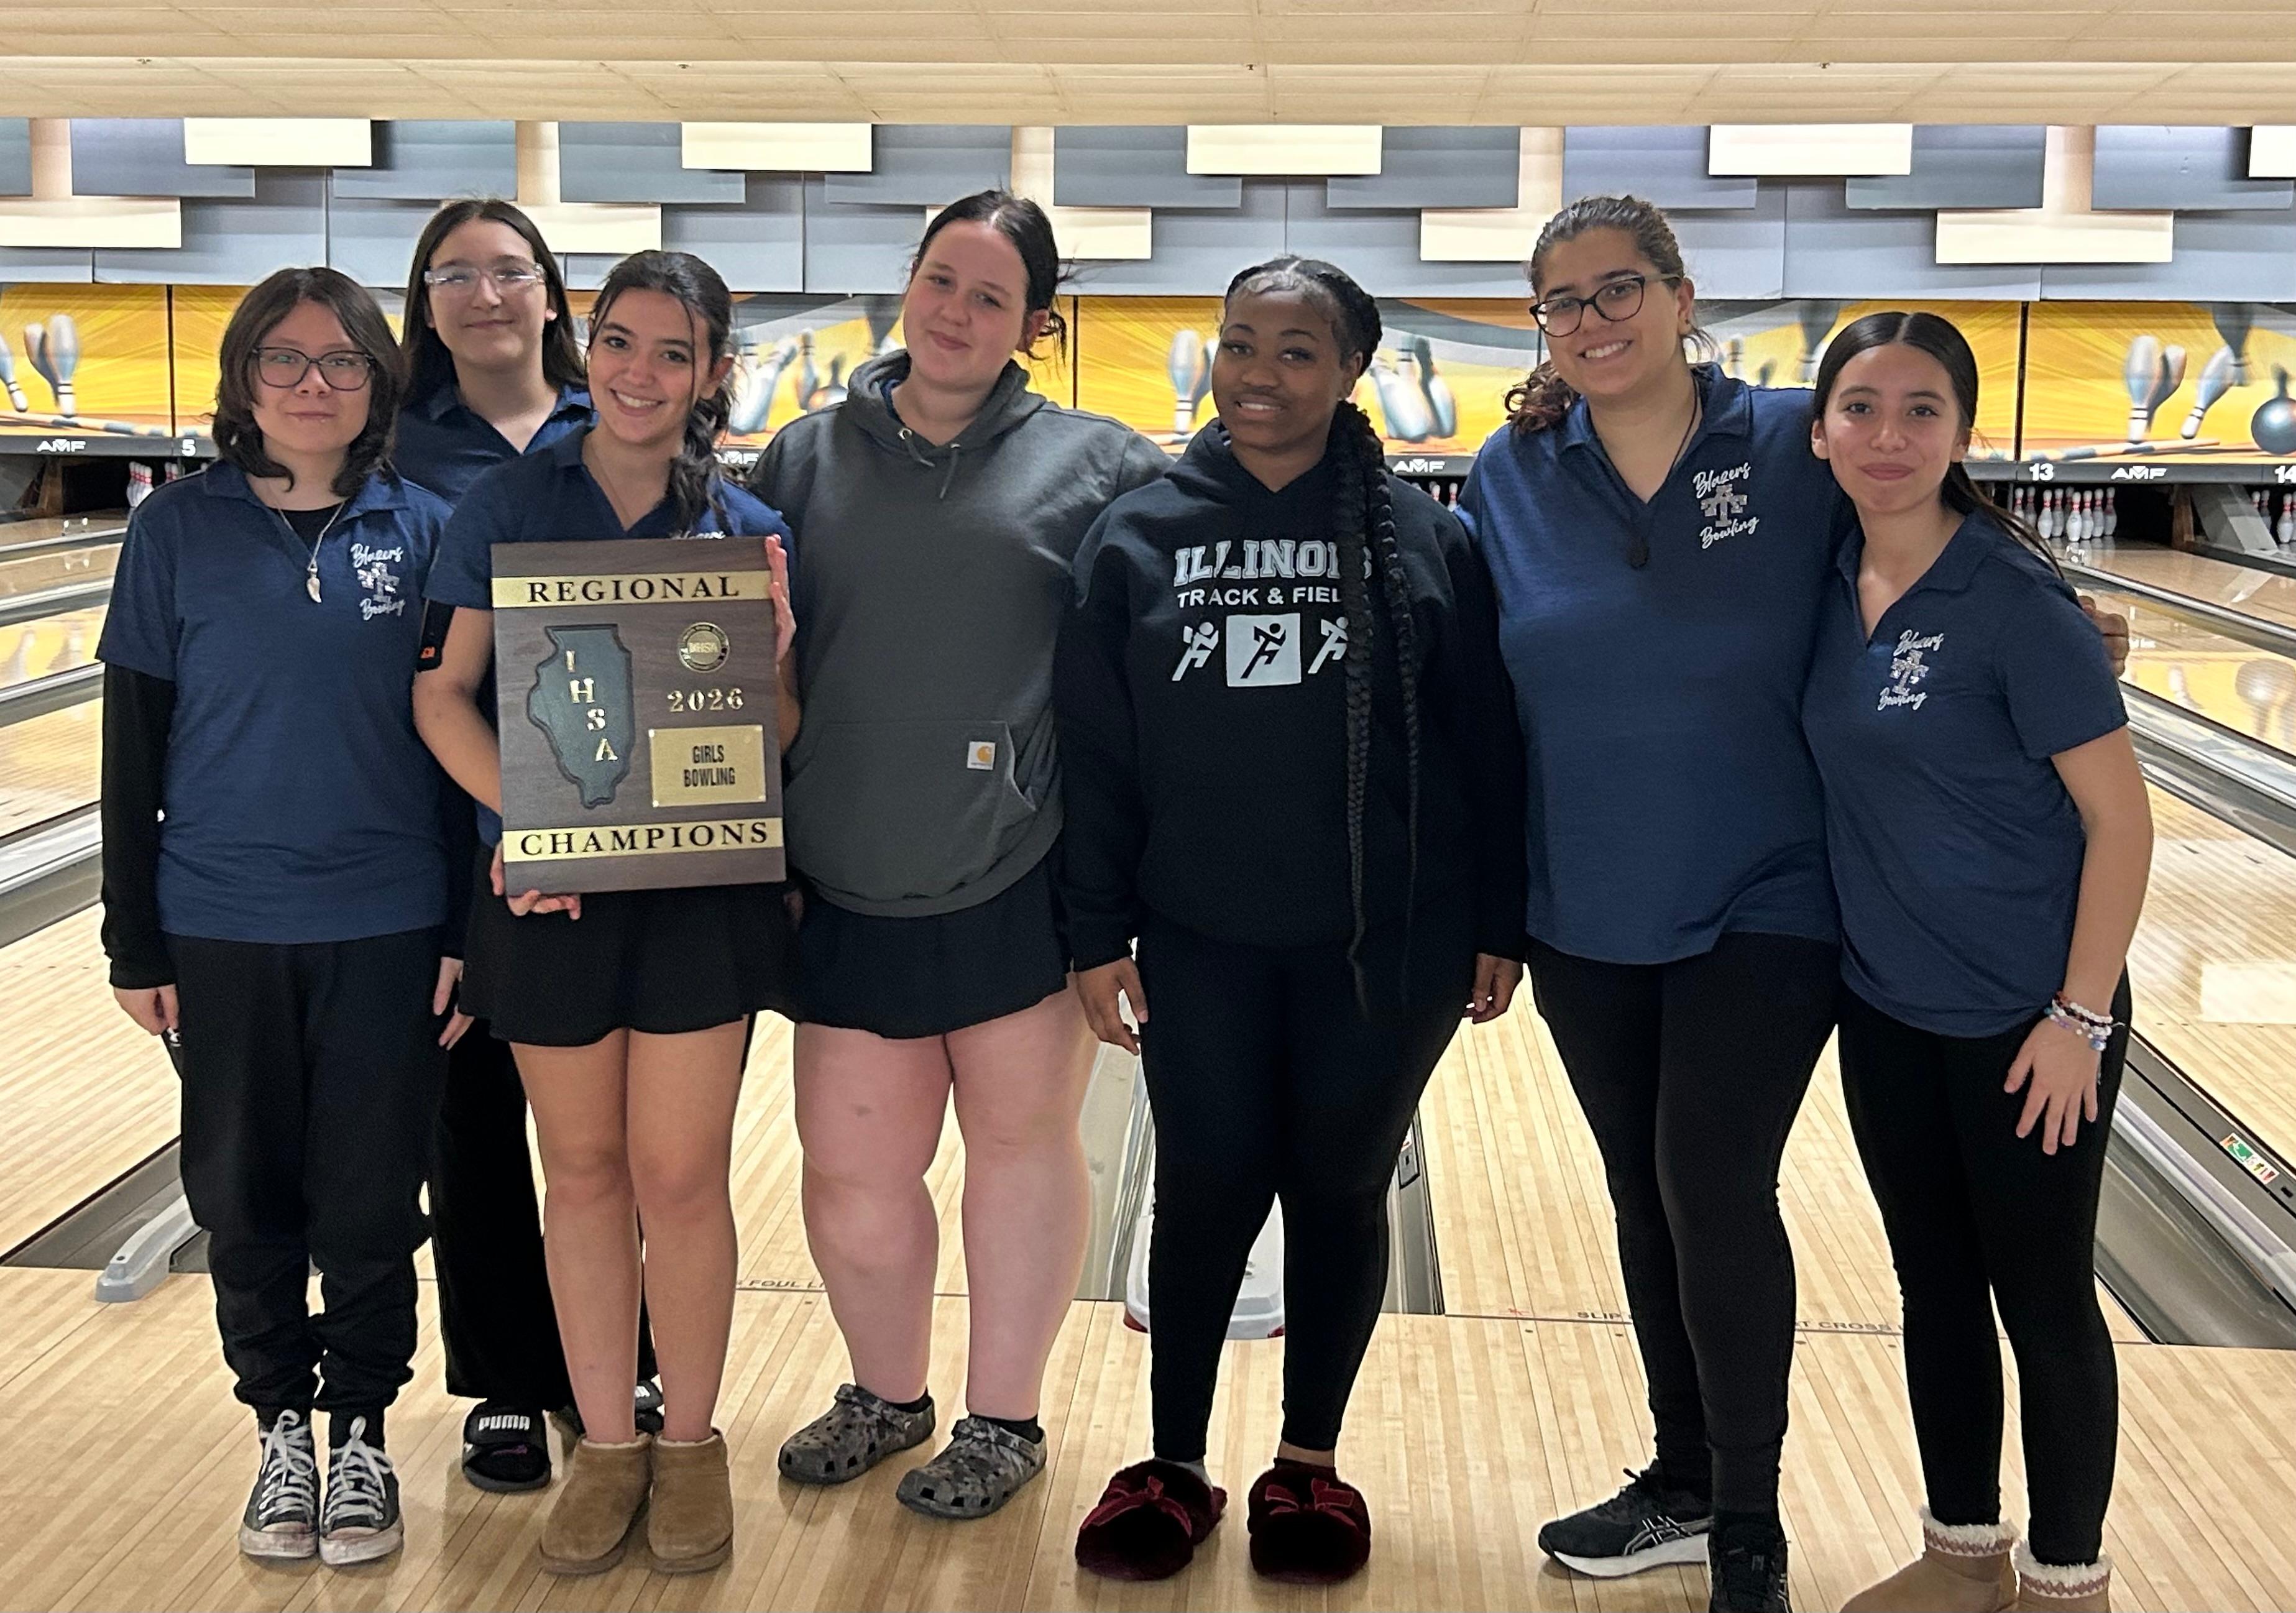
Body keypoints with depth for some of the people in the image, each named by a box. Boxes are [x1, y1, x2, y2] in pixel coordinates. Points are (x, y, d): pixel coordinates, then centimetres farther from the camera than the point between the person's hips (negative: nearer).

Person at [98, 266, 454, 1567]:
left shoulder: (424, 529, -1)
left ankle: (360, 1432, 25)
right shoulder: (179, 531, -1)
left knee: (371, 1202, 7)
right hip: (222, 930, 1)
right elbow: (135, 750, 2)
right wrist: (135, 942, 0)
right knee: (245, 1199, 11)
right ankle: (281, 1425, 29)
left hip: (387, 926, 0)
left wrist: (470, 928, -2)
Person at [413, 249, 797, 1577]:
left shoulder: (748, 530, 2)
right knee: (583, 1171, 10)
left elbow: (775, 739, 4)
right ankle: (605, 1443, 25)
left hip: (700, 886, 0)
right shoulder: (509, 506, 1)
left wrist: (775, 654, -17)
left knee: (681, 1175, 2)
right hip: (547, 891, 1)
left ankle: (689, 1441, 21)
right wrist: (526, 819, -18)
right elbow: (445, 693, -3)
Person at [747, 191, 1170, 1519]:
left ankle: (1005, 1419, 27)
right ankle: (888, 1396, 33)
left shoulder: (1095, 466, 1)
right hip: (853, 888, 2)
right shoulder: (806, 460, 9)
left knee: (1023, 1137, 10)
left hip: (1023, 880, -2)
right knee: (852, 1174, 7)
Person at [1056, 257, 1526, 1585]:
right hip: (1200, 941, 1)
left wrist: (1498, 925, -2)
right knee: (1206, 1194, 8)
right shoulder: (1139, 537, -1)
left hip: (1385, 941, 0)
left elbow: (1485, 747, -1)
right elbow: (1097, 752, 1)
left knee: (1340, 1192, 11)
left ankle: (1310, 1465, 28)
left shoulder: (1421, 538, -4)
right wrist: (1098, 932, -2)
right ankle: (1176, 1468, 24)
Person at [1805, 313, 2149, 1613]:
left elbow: (2121, 820, -15)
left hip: (2023, 1019, -6)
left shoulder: (2013, 598, -18)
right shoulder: (1827, 582, -1)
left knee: (2042, 1298, 8)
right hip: (1886, 1011, 6)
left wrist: (2081, 1018, -15)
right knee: (1933, 1282, 17)